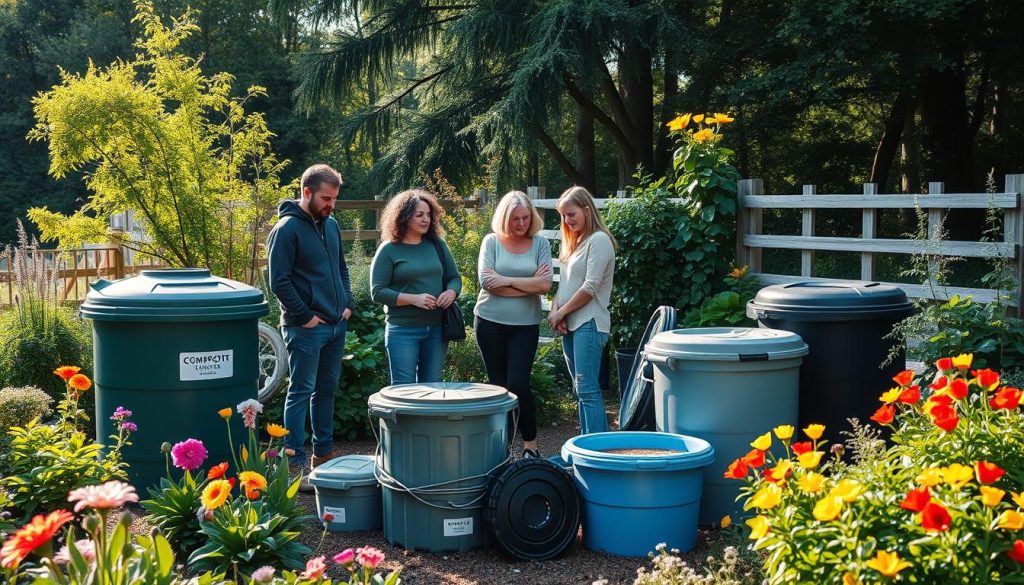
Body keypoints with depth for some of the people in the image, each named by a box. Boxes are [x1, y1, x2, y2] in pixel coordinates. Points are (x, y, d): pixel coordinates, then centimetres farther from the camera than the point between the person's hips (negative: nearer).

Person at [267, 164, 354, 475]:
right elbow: (279, 282, -16)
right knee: (301, 392, -3)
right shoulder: (287, 229, -13)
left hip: (336, 324, 7)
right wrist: (306, 316, -15)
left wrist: (347, 304, 9)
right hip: (306, 329, -7)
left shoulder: (331, 225, 11)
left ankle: (324, 452, 24)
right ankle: (295, 461, 3)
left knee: (326, 390, 14)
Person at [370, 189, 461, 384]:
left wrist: (451, 292, -8)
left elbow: (455, 278, 15)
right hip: (403, 331, -4)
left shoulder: (437, 245, 9)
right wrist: (414, 299, -18)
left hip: (437, 328, 4)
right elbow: (377, 292, -8)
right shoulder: (389, 250, -4)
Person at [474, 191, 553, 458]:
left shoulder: (540, 243, 2)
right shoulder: (492, 241, 0)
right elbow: (487, 281, -12)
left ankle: (530, 444, 5)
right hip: (490, 322, 1)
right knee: (498, 385, 7)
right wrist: (528, 284, -10)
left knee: (518, 384, -10)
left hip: (525, 325, -1)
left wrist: (507, 280, -13)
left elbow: (545, 284, -9)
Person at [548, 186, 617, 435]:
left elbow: (590, 287, -14)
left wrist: (561, 312, -7)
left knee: (587, 389, -13)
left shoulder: (599, 240, -8)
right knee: (581, 389, 9)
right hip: (570, 324, 9)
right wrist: (555, 311, 0)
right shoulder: (575, 242, 18)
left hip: (589, 323, -9)